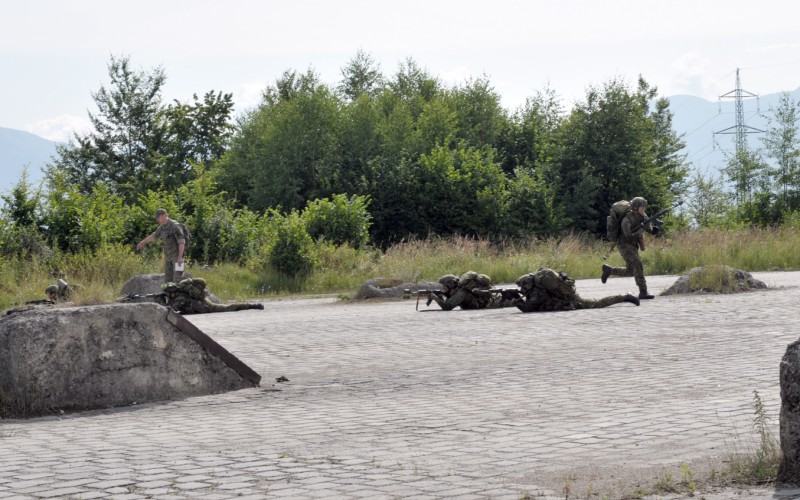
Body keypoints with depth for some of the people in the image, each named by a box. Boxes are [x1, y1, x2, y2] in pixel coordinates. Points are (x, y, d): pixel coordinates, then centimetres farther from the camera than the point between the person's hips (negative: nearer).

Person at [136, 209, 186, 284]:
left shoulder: (175, 226, -16)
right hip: (168, 256, 8)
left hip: (177, 255, -8)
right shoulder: (162, 227, 10)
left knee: (177, 279, -14)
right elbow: (154, 236, 28)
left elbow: (181, 241, -21)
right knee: (168, 279, 6)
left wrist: (180, 257, -29)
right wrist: (142, 242, 41)